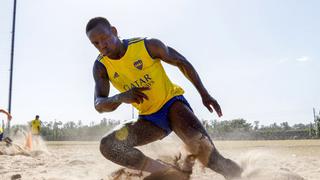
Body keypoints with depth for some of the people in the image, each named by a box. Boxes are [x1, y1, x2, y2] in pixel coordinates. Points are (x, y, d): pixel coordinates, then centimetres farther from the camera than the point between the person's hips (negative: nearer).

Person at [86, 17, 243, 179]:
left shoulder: (148, 46, -13)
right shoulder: (101, 67, -5)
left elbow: (181, 62, -1)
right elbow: (99, 105, -13)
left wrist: (204, 94, -3)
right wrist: (121, 97, -36)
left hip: (171, 102, -4)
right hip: (149, 119, 4)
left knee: (197, 141, -34)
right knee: (108, 146, -18)